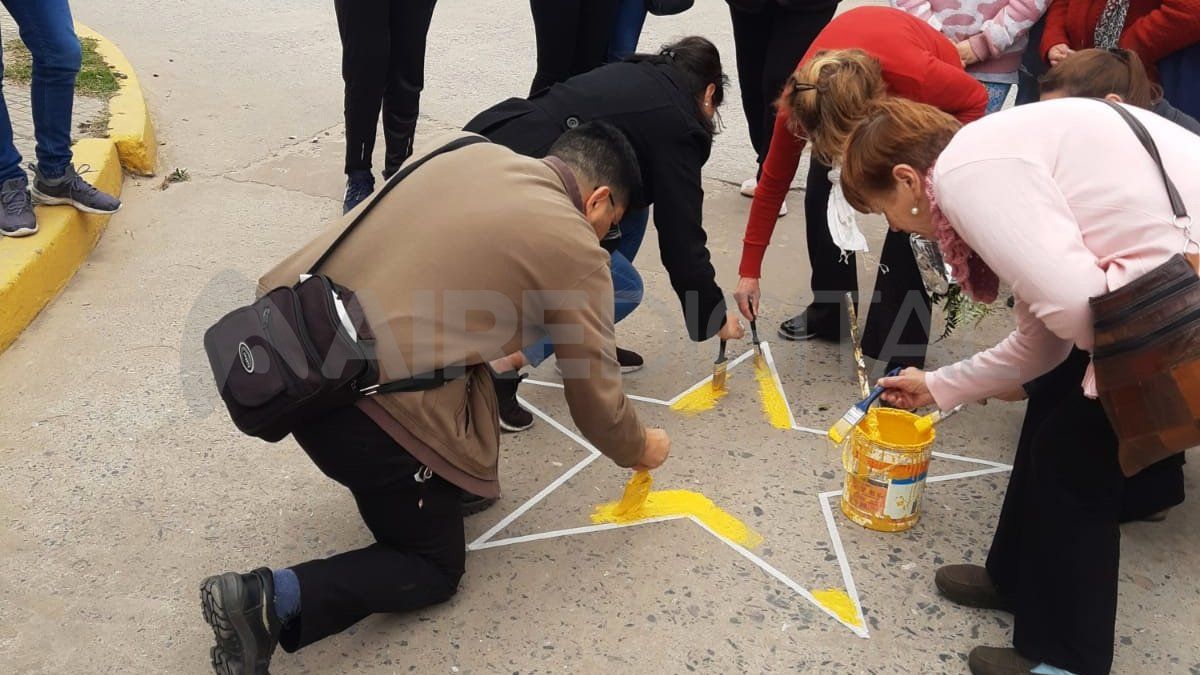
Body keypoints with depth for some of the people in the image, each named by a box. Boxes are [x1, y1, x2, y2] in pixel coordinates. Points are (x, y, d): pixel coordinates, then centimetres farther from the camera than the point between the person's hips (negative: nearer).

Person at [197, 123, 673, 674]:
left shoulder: (479, 154, 15)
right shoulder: (574, 246, -2)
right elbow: (595, 396, 4)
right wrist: (639, 450, 25)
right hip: (368, 394, -8)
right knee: (435, 567, 14)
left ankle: (450, 480, 32)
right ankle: (273, 598, -6)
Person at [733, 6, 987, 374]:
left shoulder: (917, 75, -44)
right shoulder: (802, 96, -34)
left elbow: (975, 99, -21)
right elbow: (773, 180, -21)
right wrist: (750, 270, -17)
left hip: (926, 102, -3)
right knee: (821, 193, -9)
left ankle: (899, 346, -7)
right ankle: (829, 311, 13)